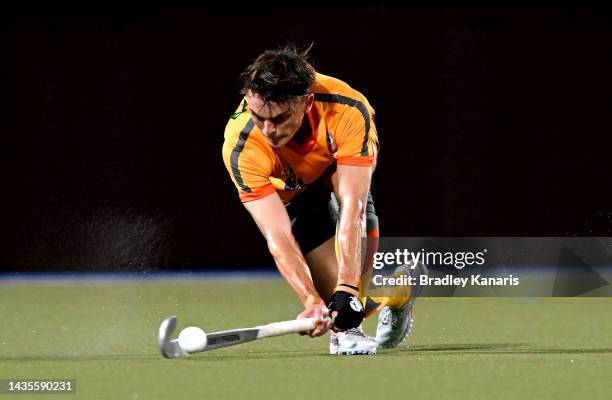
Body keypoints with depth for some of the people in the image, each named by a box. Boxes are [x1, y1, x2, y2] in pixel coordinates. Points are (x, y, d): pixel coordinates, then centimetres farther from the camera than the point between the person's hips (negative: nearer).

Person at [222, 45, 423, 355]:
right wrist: (312, 302, -54)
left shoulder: (349, 110, -41)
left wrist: (347, 289, -53)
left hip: (345, 164, 1)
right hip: (291, 192, -1)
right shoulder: (241, 148, -40)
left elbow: (351, 208, -45)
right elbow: (278, 237, -42)